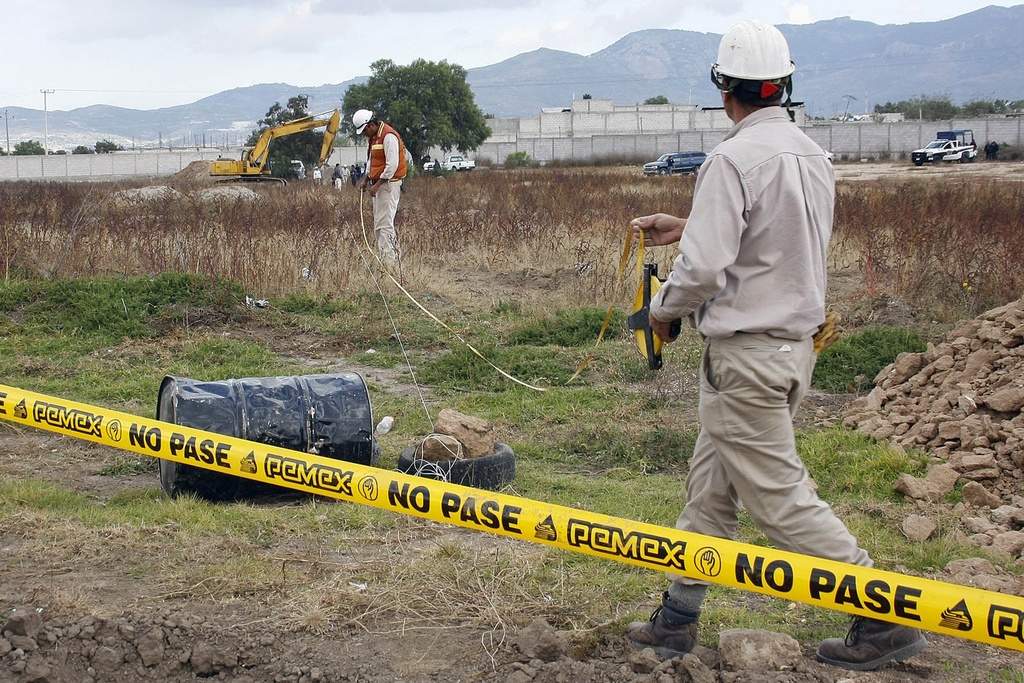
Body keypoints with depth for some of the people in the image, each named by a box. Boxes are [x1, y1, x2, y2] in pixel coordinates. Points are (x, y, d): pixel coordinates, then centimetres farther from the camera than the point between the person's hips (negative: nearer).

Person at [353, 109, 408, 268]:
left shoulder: (389, 136, -17)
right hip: (378, 183, 10)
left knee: (383, 224, -12)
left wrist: (377, 185, -20)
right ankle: (395, 255, 21)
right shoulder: (372, 137, 13)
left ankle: (389, 262, -12)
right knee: (380, 224, 14)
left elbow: (392, 165, -22)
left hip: (389, 184, -10)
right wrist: (366, 179, 11)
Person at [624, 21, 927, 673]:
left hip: (746, 354, -9)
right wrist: (686, 226, 24)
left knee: (779, 495, -1)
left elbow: (703, 267, -24)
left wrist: (663, 309, -4)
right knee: (711, 483, 17)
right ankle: (678, 618, 26)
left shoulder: (734, 159, -19)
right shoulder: (814, 155, 7)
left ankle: (887, 619, 3)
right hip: (797, 343, 9)